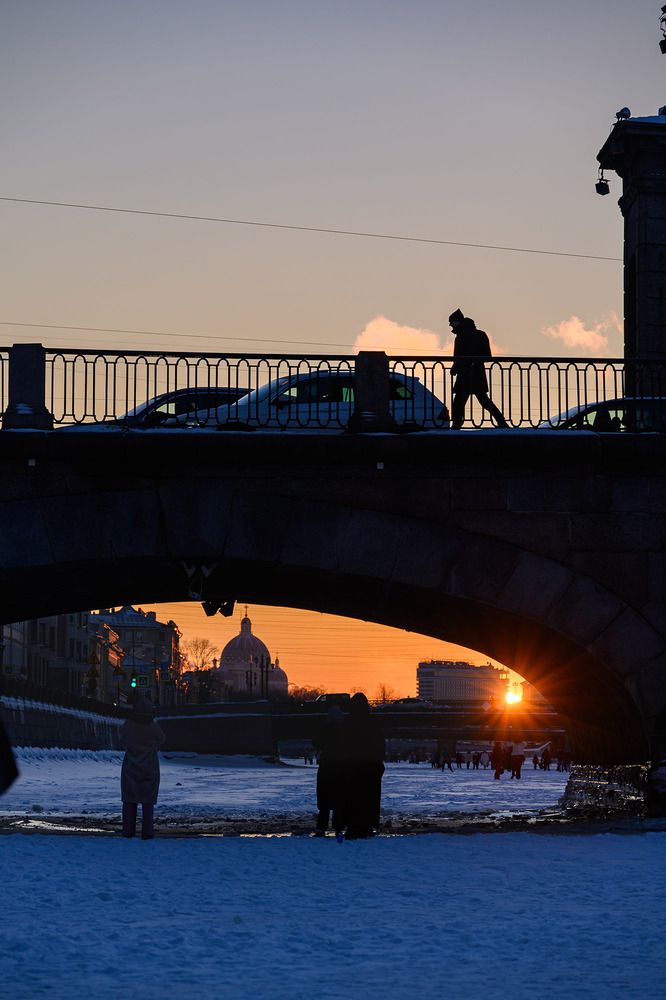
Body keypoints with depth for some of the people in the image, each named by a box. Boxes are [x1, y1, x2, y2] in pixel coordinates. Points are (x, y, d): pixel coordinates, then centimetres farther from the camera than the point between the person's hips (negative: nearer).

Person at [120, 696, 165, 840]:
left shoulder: (128, 725, -13)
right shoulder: (153, 727, -15)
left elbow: (123, 740, 3)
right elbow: (161, 739, 5)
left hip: (130, 768, 1)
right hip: (150, 768, -1)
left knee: (129, 800, 10)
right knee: (148, 801, 5)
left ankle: (128, 829, 7)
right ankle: (147, 831, 1)